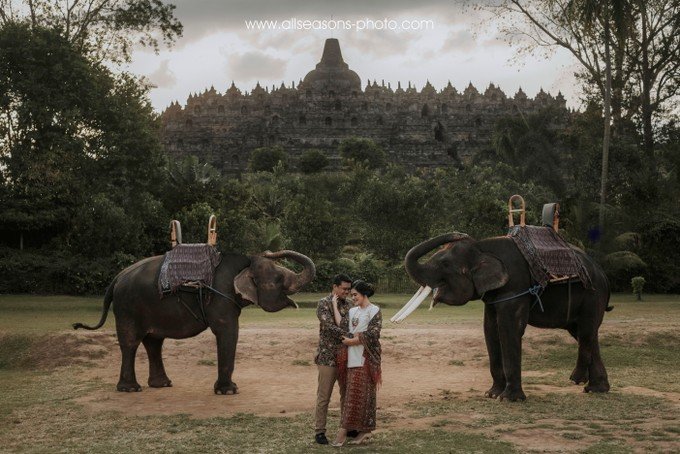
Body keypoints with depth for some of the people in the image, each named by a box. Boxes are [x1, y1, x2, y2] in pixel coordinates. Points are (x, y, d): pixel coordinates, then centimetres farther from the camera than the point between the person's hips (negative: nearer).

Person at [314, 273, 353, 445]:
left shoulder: (348, 305, 9)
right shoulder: (323, 304, -9)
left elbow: (343, 325, -4)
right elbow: (330, 326, -20)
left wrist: (335, 306, -8)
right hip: (328, 356, -6)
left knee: (347, 393, 12)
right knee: (324, 396, -1)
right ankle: (319, 431, 6)